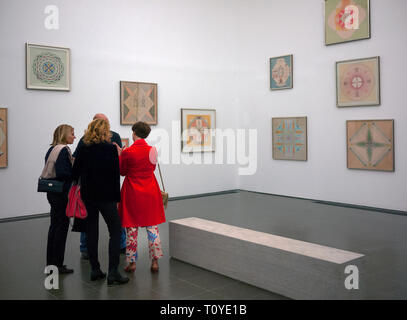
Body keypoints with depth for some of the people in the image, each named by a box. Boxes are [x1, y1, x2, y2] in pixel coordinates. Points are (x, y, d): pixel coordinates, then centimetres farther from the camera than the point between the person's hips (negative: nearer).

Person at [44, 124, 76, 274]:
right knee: (62, 227, -1)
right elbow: (64, 173, -24)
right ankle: (57, 264, 6)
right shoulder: (64, 150, -15)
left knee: (54, 226, 16)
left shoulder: (51, 149, 12)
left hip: (52, 192, 9)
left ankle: (51, 263, 25)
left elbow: (48, 171, 14)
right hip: (62, 192, -9)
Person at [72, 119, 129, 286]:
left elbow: (75, 173, 4)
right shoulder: (110, 148, -9)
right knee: (115, 231, 3)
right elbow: (115, 175, -8)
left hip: (87, 195, 5)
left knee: (91, 231, 13)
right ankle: (113, 273, -3)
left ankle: (95, 269, 19)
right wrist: (117, 198, -2)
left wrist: (77, 193, 15)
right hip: (105, 195, -5)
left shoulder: (83, 148, 3)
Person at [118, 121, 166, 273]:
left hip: (132, 192, -2)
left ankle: (131, 262, 15)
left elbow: (122, 171, 0)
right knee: (152, 227, 10)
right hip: (150, 192, 2)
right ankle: (155, 261, 12)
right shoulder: (153, 150, -4)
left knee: (132, 228, 8)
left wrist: (119, 154, 11)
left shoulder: (127, 152, -13)